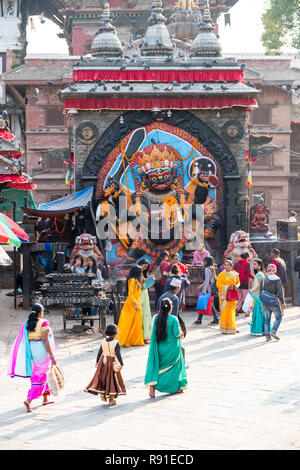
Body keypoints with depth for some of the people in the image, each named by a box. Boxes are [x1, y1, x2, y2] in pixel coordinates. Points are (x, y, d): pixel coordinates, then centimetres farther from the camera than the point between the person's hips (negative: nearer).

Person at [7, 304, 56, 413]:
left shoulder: (27, 323, 5)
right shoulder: (43, 323, -12)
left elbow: (23, 341, 6)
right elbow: (45, 340, -19)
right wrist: (52, 356, -18)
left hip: (32, 351, 6)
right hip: (43, 351, -6)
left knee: (43, 375, 21)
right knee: (40, 377, -1)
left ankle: (45, 399, 26)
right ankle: (29, 400, -14)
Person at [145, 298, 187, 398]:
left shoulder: (156, 318, -6)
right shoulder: (173, 319, -15)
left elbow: (154, 332, 5)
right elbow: (177, 333, -17)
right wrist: (181, 334, 5)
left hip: (159, 347, 3)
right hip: (172, 348, -3)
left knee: (156, 366, 9)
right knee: (174, 366, 16)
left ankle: (152, 387, -11)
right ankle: (176, 387, 27)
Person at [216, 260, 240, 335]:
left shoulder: (235, 274, 9)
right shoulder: (221, 274, -4)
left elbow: (238, 282, 19)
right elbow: (218, 284, -8)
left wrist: (236, 286, -5)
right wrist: (227, 287, -19)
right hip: (224, 295, -4)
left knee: (232, 311, 8)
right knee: (225, 311, -7)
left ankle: (232, 327, 17)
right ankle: (225, 329, -3)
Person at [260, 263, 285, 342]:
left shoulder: (263, 280, 4)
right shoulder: (277, 279, -10)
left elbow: (261, 292, 8)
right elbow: (280, 292, -12)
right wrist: (283, 302, -3)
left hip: (265, 303, 4)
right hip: (273, 301, -4)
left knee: (267, 319, 11)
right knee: (279, 317, 14)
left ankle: (267, 336, 9)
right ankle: (273, 331, -2)